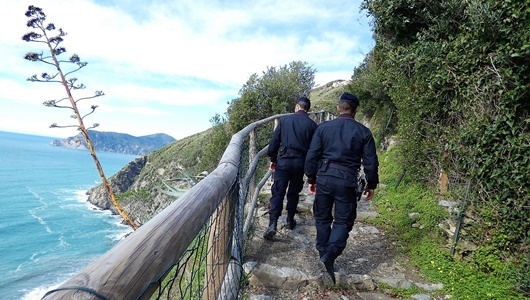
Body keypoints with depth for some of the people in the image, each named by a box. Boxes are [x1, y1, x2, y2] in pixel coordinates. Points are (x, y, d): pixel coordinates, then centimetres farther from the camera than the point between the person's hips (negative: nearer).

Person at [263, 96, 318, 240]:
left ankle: (273, 223, -14)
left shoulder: (285, 120, 4)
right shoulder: (312, 125, 3)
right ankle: (290, 220, 26)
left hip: (284, 160, -1)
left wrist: (272, 159, 13)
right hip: (301, 162, 1)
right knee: (294, 192, 17)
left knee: (278, 192, -2)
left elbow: (274, 141, 3)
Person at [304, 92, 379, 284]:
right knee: (343, 221, 9)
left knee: (322, 218, 17)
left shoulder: (324, 127, 2)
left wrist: (311, 178, 11)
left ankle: (323, 253, 27)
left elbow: (312, 156, 1)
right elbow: (370, 162, 2)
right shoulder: (363, 132, 0)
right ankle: (330, 253, -9)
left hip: (324, 178, 2)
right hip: (347, 181, -1)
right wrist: (371, 184, 14)